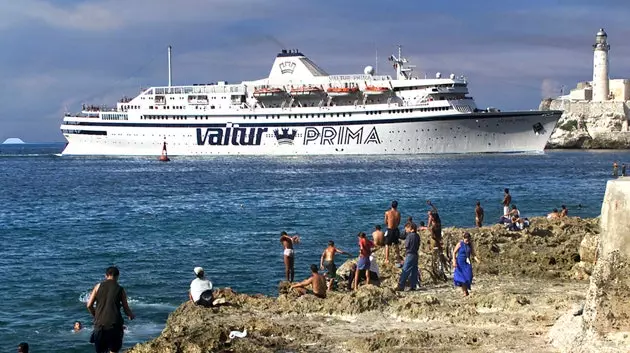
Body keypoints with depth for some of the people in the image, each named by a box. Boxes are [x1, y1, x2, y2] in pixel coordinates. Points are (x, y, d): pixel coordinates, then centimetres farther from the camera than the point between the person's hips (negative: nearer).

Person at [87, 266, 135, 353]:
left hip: (100, 324, 1)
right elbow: (126, 309, 5)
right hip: (114, 325, -1)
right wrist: (131, 315, 27)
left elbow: (89, 305, 3)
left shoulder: (98, 286, 6)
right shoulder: (120, 289, 2)